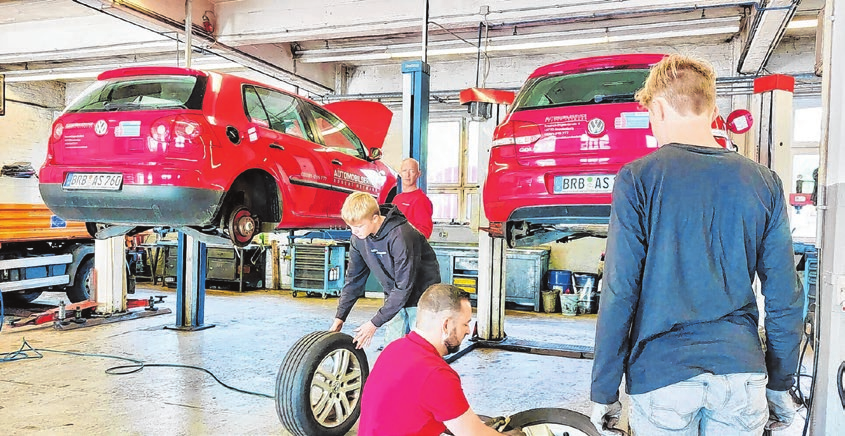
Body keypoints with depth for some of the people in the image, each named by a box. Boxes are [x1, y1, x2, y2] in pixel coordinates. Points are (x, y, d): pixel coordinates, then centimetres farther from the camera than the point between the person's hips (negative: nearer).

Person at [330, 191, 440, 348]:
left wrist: (375, 323, -25)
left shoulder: (401, 237, -30)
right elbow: (354, 279, 3)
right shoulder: (359, 238, -8)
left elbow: (404, 287, -28)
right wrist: (340, 317, -2)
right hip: (395, 297, 6)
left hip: (422, 297, -6)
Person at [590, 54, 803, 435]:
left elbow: (619, 294, -11)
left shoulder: (637, 179, -9)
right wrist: (780, 385, 16)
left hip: (662, 373, -3)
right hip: (742, 375, 3)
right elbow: (786, 299, 4)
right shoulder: (764, 182, 2)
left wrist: (603, 393, -3)